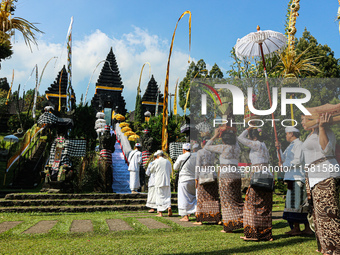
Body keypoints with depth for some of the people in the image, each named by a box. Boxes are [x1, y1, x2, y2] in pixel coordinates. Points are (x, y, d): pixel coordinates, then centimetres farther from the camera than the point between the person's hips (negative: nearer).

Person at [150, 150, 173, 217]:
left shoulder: (156, 162, -5)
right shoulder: (168, 161, 7)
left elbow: (151, 170, 8)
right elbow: (170, 171, 16)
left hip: (159, 181, -3)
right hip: (167, 181, 3)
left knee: (160, 196, 2)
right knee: (167, 195, 11)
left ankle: (160, 212, 4)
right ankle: (169, 207, -12)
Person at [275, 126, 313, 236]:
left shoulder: (299, 144, -8)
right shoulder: (291, 146, 22)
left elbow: (298, 161, -18)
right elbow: (283, 158, 24)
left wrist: (284, 165, -9)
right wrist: (278, 148, 12)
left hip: (297, 178, -10)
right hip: (292, 177, 10)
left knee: (296, 202, -9)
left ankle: (296, 228, -7)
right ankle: (307, 228, 12)